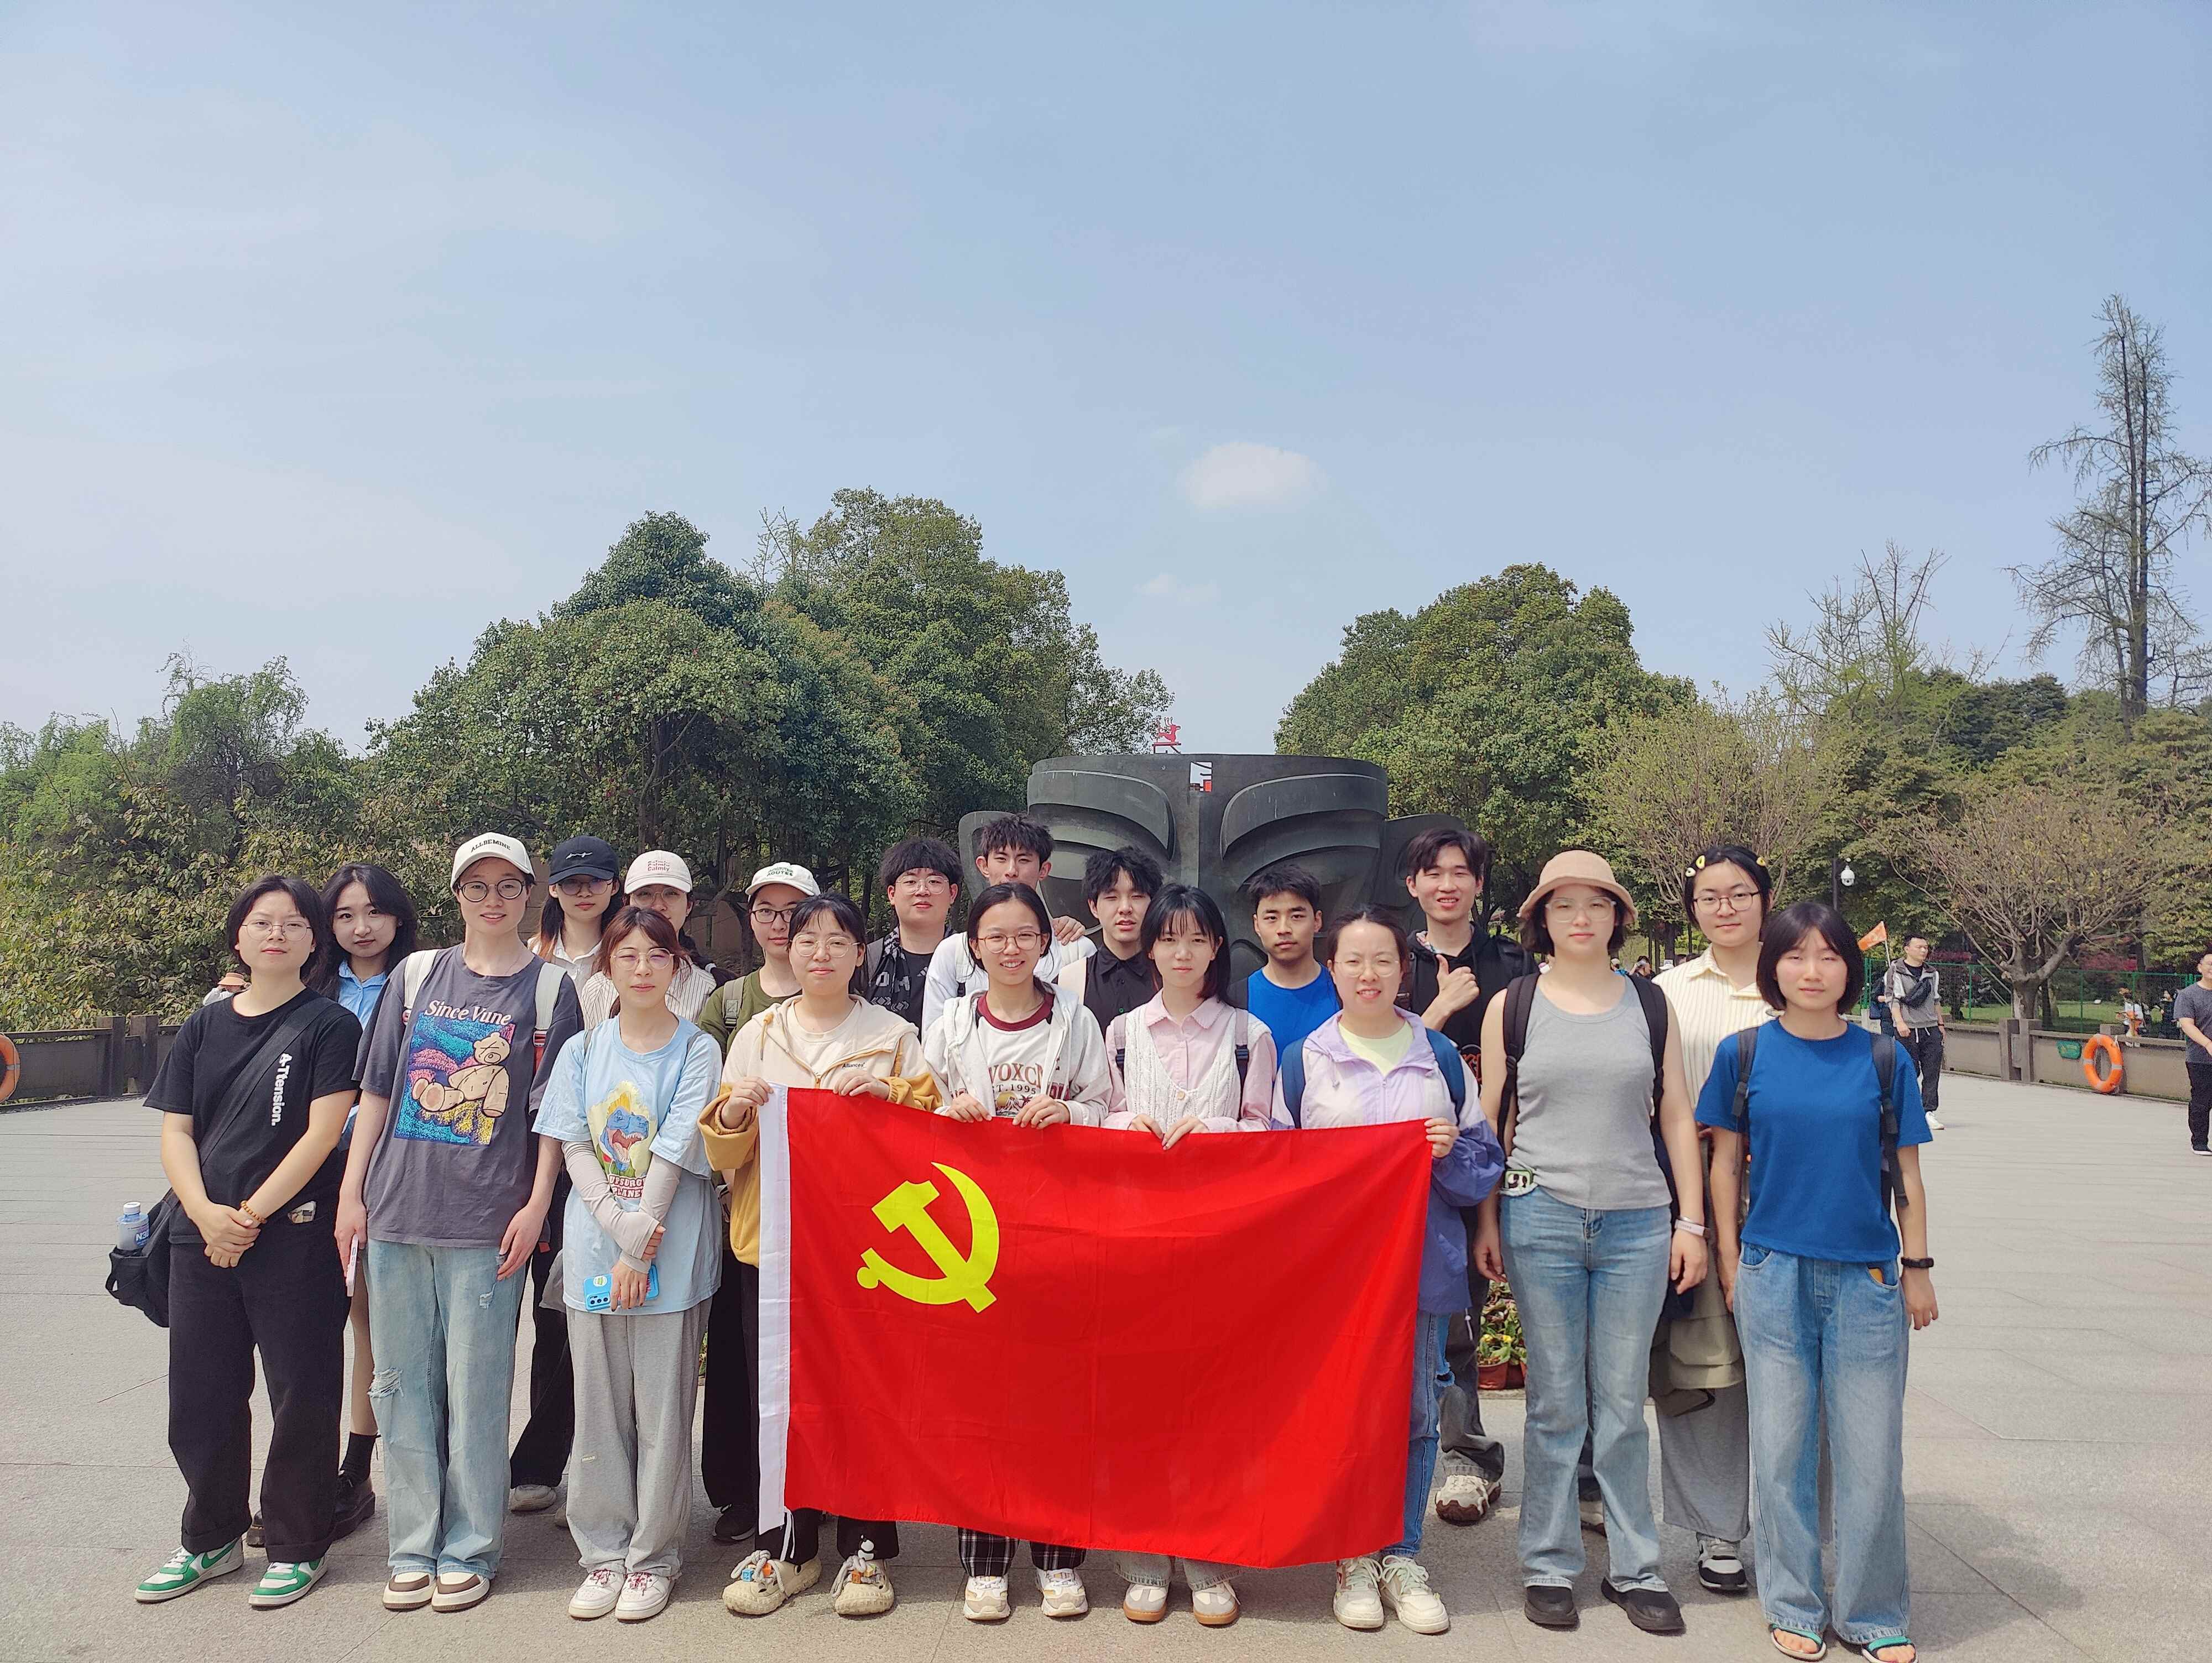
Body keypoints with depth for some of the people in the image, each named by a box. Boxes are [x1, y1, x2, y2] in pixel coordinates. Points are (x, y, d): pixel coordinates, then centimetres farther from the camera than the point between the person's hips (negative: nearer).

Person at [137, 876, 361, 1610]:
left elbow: (322, 1132, -11)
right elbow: (175, 1130, 7)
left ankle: (298, 1547, 18)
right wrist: (205, 1212, -9)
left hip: (294, 1239, -5)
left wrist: (252, 1215, -13)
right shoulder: (204, 1026, 11)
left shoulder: (329, 1024, -4)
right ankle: (212, 1538, 31)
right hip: (202, 1237, 5)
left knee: (302, 1396, 3)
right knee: (201, 1395, 13)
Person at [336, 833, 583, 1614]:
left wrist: (536, 1205, -7)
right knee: (402, 1386, 9)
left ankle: (469, 1550, 15)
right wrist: (351, 1192, 7)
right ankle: (414, 1547, 21)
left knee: (475, 1391, 2)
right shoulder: (417, 975, 11)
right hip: (394, 1211, 3)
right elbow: (376, 1092, 12)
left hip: (487, 1221, -3)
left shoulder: (549, 986, 3)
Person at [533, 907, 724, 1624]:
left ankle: (653, 1556, 16)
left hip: (671, 1255, -3)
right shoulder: (583, 1052, 8)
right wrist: (622, 1226, -14)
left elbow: (674, 1155, -8)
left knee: (662, 1409, 3)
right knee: (599, 1407, 9)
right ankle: (603, 1552, 22)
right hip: (594, 1246, 3)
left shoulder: (697, 1052, -2)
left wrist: (640, 1250, -13)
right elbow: (574, 1148, 0)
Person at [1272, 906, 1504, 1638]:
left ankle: (1403, 1555, 21)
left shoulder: (1439, 1055, 7)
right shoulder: (1304, 1059, 4)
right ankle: (1354, 1558, 19)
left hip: (1422, 1260, 1)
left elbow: (1484, 1162, 9)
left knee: (1415, 1408, 6)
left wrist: (1451, 1150, -10)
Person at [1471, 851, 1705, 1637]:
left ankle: (1635, 1569, 22)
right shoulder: (1512, 1005, 3)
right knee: (1555, 1404, 6)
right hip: (1541, 1218, -1)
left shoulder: (1650, 1004, 7)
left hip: (1636, 1223, 1)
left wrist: (1691, 1220, 4)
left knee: (1622, 1404, 8)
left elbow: (1678, 1117, 9)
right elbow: (1491, 1119, 5)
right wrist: (1487, 1220, 2)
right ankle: (1549, 1566, 19)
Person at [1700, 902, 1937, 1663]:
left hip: (1867, 1277, 0)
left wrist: (1917, 1270, 4)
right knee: (1782, 1449, 8)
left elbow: (1906, 1173, 5)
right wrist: (1730, 1263, 2)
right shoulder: (1744, 1052, -1)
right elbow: (1725, 1162, 4)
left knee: (1871, 1454, 7)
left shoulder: (1881, 1057, 0)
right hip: (1774, 1274, 0)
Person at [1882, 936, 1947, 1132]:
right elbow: (1892, 999, -5)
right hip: (1907, 1030, -4)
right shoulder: (1895, 971, 0)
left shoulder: (1932, 973, 16)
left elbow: (1936, 1001, 24)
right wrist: (1900, 1022, -15)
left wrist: (1941, 1024, 20)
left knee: (1933, 1072, -3)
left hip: (1931, 1029, 4)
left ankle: (1929, 1112, -3)